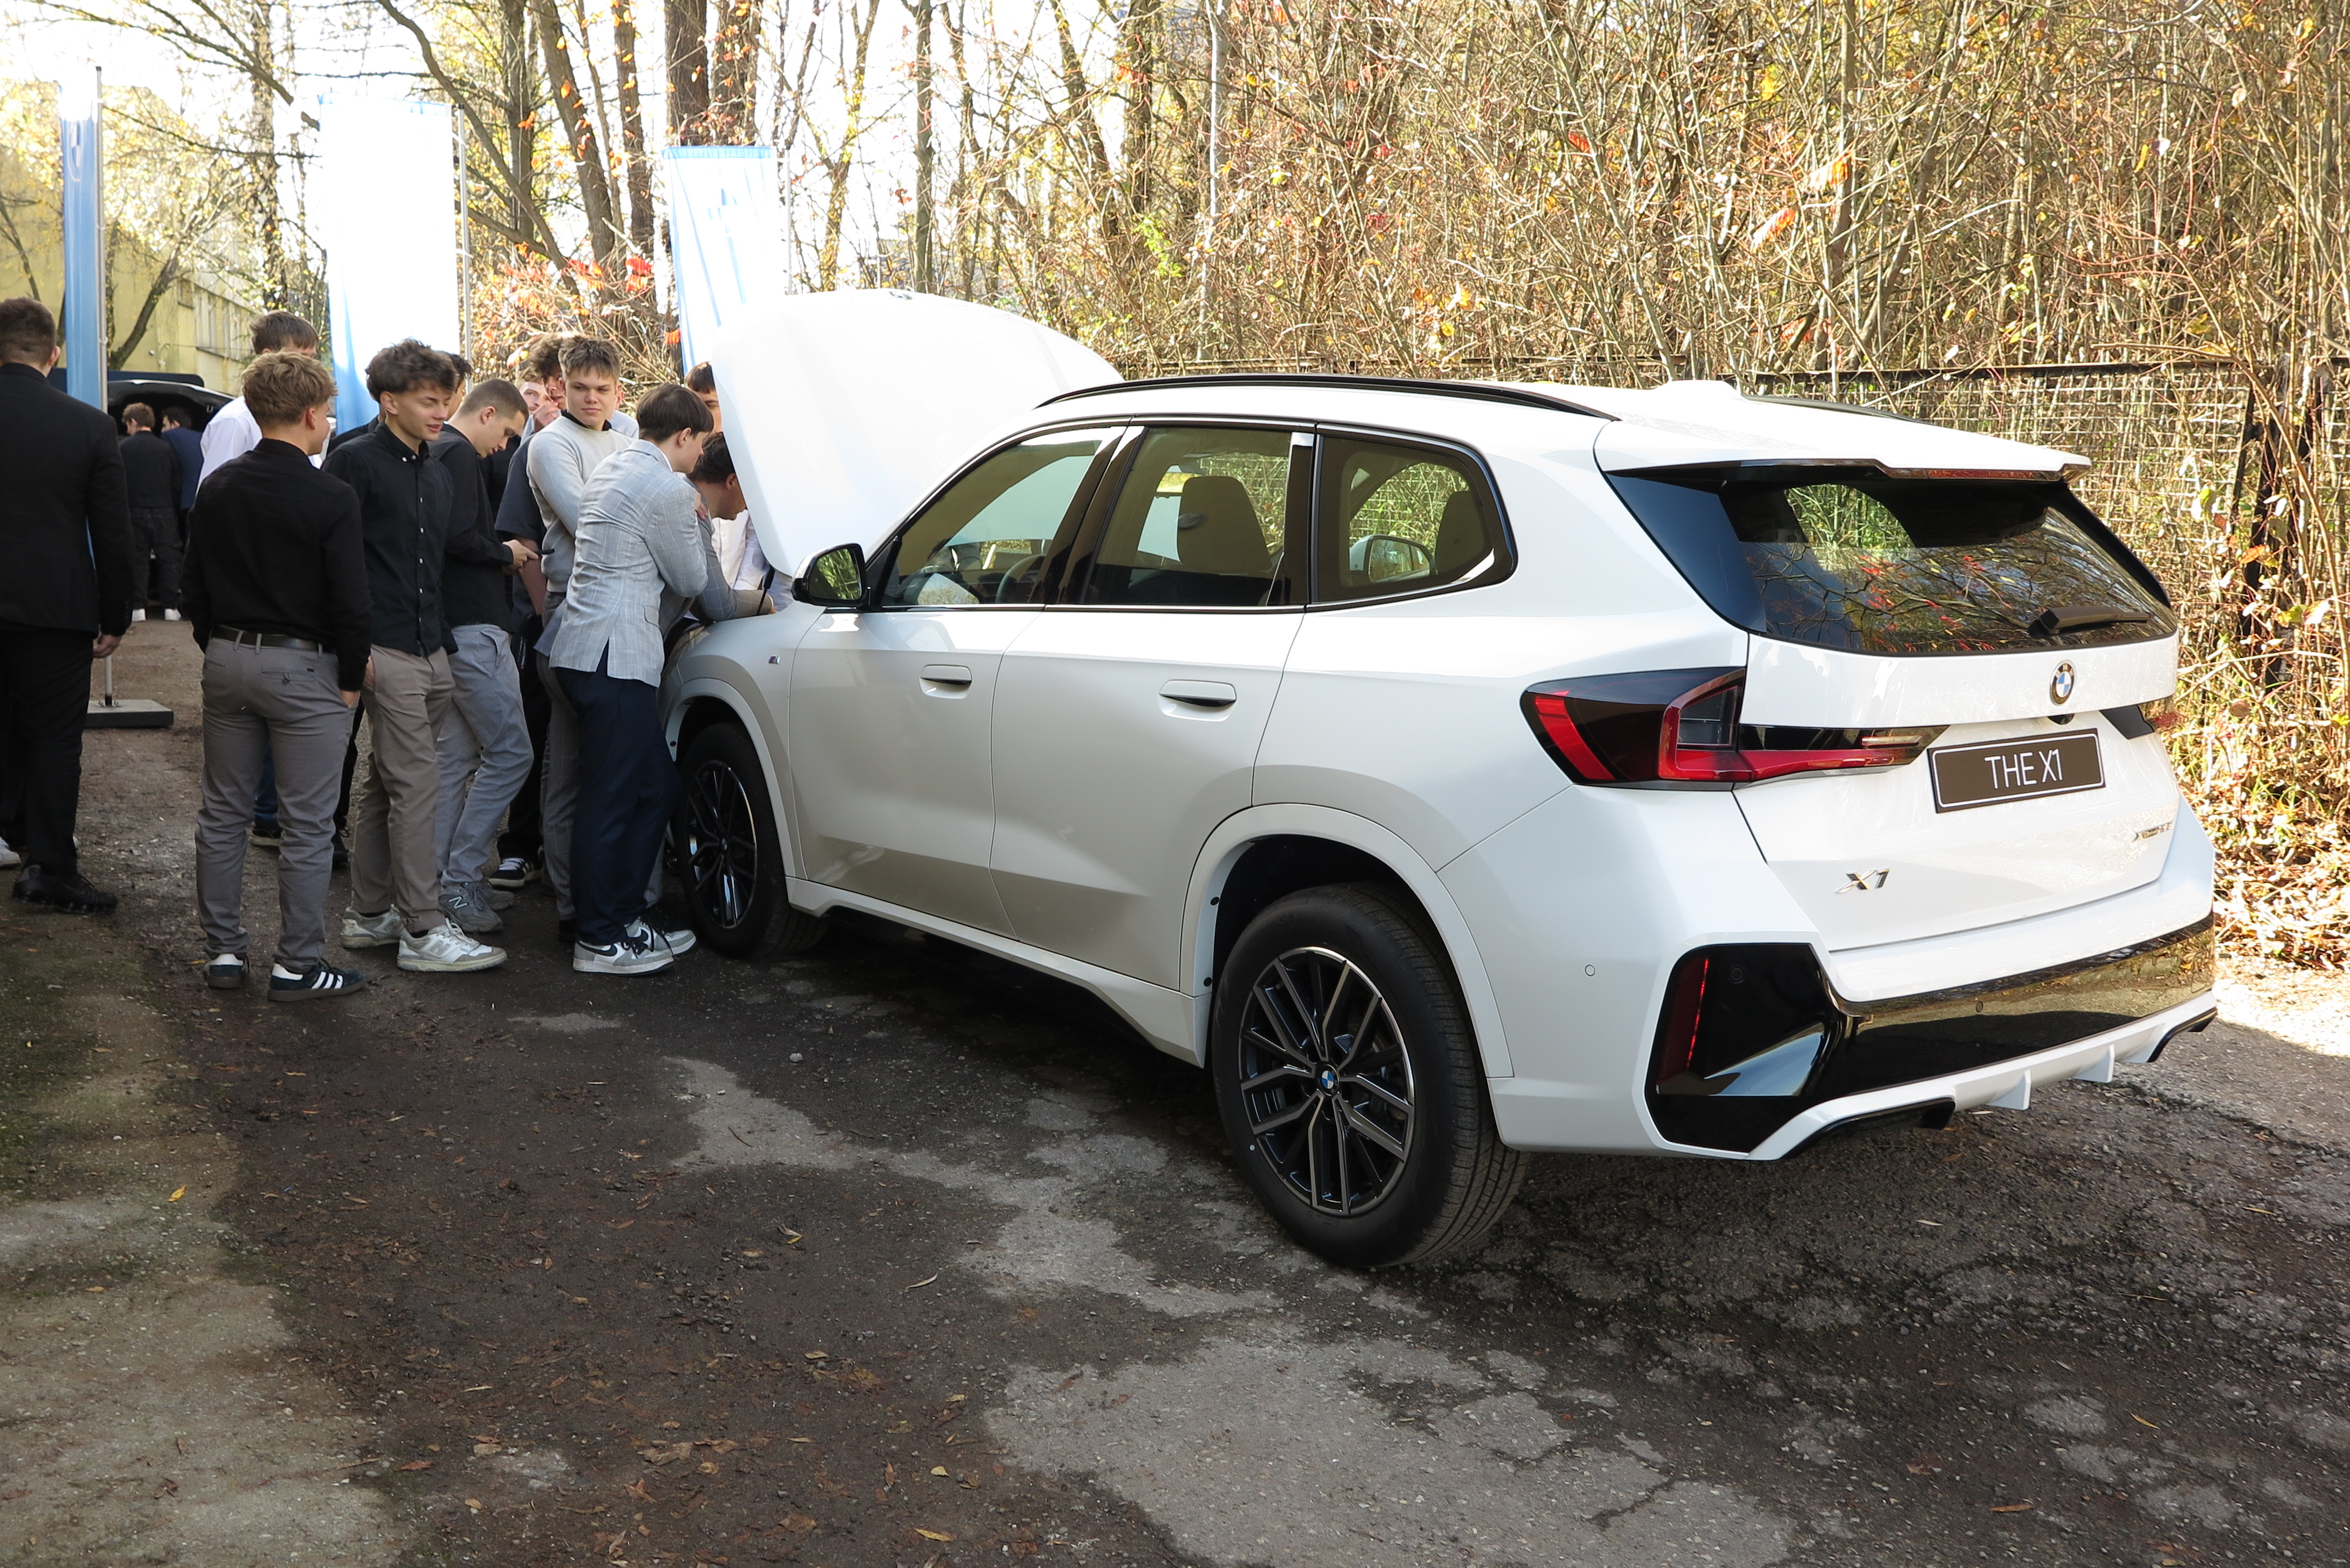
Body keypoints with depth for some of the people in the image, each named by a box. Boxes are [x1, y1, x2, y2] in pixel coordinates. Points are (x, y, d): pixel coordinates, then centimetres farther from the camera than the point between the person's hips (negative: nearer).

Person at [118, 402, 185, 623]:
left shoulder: (123, 448, -2)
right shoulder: (166, 448, 1)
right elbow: (177, 485, 3)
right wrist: (175, 512, 10)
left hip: (134, 512, -1)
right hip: (164, 512, 1)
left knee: (136, 559, 6)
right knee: (168, 558, 5)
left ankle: (138, 607, 3)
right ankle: (170, 607, 2)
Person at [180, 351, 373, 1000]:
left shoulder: (218, 488, 4)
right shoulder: (332, 498, -14)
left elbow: (195, 584, 10)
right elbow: (349, 602, -16)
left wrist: (218, 648, 20)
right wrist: (351, 680, -4)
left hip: (227, 659, 6)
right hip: (303, 667, -6)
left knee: (221, 812, 14)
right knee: (307, 825, 2)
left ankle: (223, 952, 21)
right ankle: (297, 966, 7)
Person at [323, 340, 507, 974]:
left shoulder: (435, 472, 17)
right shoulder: (355, 464, -8)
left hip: (429, 649, 8)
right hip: (387, 652, -8)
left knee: (379, 782, 14)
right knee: (417, 783, -10)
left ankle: (369, 914, 21)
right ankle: (423, 929, -6)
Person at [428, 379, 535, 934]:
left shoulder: (438, 452, 20)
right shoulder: (461, 456, -12)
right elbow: (459, 538, -23)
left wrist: (502, 551, 13)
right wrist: (506, 553, -7)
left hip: (448, 630, 11)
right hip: (473, 625, -11)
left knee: (456, 755, 13)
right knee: (509, 753, -8)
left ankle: (443, 880, 18)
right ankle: (460, 881, -5)